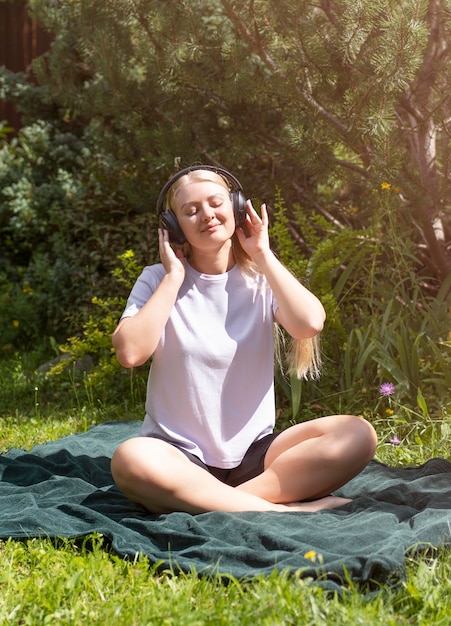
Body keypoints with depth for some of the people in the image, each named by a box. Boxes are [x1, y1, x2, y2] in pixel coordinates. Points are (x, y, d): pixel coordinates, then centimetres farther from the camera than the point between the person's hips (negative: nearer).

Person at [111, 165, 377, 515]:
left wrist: (263, 256, -6)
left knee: (357, 435, -22)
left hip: (254, 454, 2)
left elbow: (310, 324, -15)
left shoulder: (261, 279, 6)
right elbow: (130, 353, -16)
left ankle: (205, 504, -27)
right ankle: (287, 510, -29)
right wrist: (174, 276, -10)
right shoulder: (158, 280, 2)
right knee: (131, 459, -37)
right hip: (180, 455, -2)